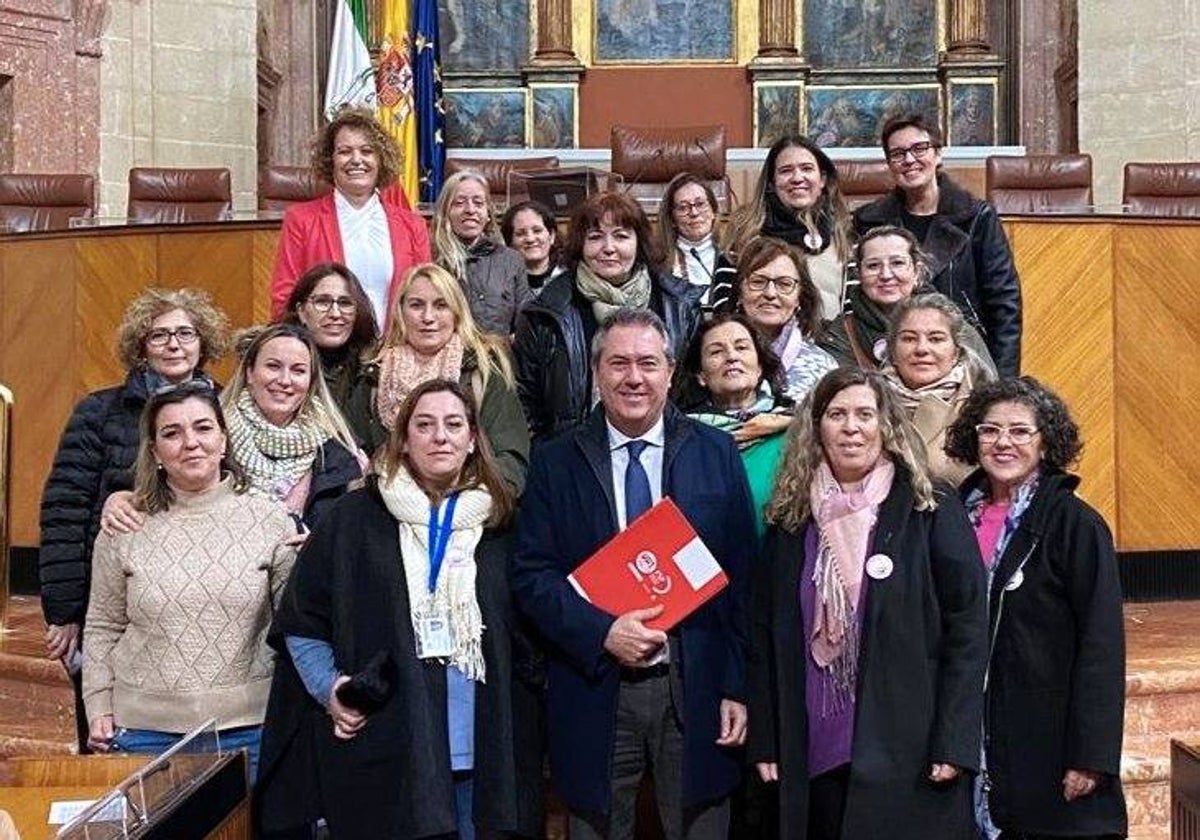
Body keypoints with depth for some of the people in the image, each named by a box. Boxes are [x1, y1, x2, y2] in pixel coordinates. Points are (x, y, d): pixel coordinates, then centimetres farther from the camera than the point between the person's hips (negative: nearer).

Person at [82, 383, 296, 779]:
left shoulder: (269, 521, 0)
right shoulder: (125, 528, 2)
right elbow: (102, 628, 9)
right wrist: (99, 709, 4)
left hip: (246, 727, 0)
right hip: (145, 728, 1)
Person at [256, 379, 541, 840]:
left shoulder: (500, 522, 8)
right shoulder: (357, 518, 1)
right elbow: (300, 620, 5)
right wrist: (329, 689, -8)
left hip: (483, 746, 2)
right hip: (387, 746, -2)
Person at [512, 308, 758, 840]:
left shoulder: (717, 453, 4)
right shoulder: (555, 462, 3)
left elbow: (741, 575, 3)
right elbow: (530, 575, -1)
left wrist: (737, 686, -2)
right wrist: (602, 633, -15)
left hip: (696, 690, 0)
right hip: (595, 693, 0)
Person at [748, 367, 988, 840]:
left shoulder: (931, 512, -2)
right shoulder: (790, 520, 7)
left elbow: (968, 628, -5)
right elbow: (766, 636, 8)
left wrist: (953, 743, -11)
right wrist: (765, 743, 3)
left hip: (908, 755, -3)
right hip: (815, 754, 3)